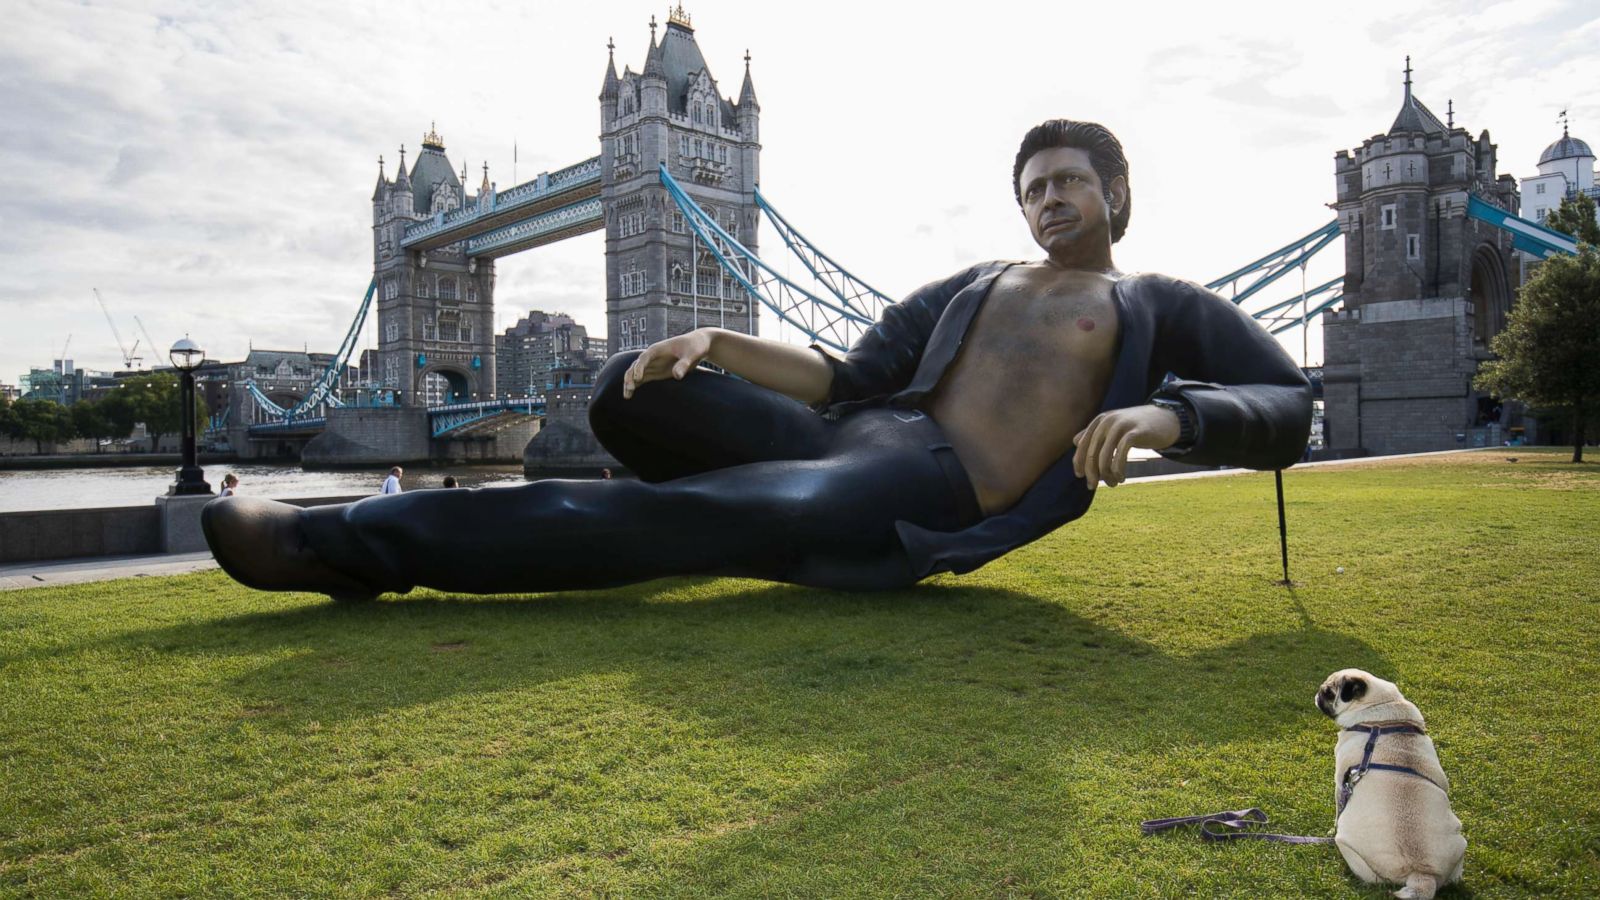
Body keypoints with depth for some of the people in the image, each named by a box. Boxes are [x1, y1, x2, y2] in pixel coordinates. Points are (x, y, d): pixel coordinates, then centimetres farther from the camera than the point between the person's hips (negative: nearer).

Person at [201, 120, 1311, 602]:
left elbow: (1292, 407, 5)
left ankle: (356, 543, -16)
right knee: (628, 393, -10)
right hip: (853, 434, 6)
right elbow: (851, 375, 17)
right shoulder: (974, 286, 26)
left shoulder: (1162, 306, 14)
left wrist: (1168, 412, -18)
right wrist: (718, 342, 0)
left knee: (639, 519, -23)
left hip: (927, 504, -6)